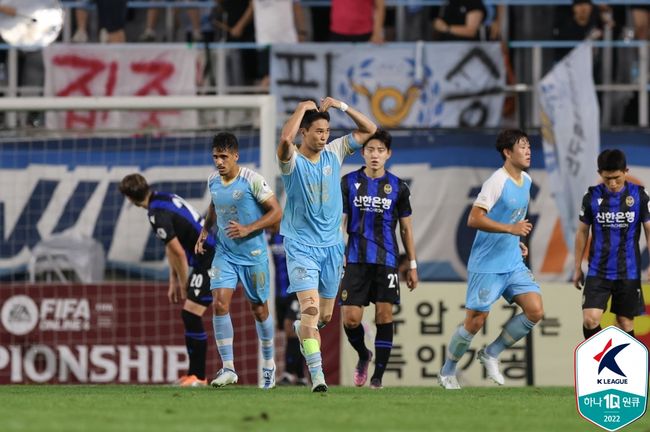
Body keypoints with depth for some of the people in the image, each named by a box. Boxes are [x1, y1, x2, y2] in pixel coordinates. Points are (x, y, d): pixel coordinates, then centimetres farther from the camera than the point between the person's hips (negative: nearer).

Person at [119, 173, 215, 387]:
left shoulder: (158, 214, -20)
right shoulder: (163, 199, 11)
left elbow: (178, 253, -18)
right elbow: (171, 248, 19)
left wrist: (183, 285, -3)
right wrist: (174, 281, 19)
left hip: (210, 262, -10)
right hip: (210, 259, 10)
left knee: (191, 314, -11)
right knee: (190, 315, 12)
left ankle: (198, 377, -8)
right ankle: (194, 374, 16)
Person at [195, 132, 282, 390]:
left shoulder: (252, 180, -14)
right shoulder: (213, 182, 3)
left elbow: (276, 212, -12)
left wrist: (247, 230, -22)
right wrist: (205, 230, 8)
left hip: (253, 255, -4)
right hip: (225, 253, 4)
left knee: (259, 309, 9)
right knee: (219, 303, -15)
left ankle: (268, 364, 30)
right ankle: (228, 368, -13)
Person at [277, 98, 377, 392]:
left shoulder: (334, 153, 3)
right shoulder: (293, 161, -11)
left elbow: (369, 130, 4)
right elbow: (285, 139, -34)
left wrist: (342, 106, -8)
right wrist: (303, 108, -20)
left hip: (331, 245, 5)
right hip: (300, 244, -5)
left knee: (325, 315, 15)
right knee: (310, 307, -20)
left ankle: (302, 329, 50)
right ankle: (317, 375, -23)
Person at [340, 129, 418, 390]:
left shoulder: (398, 187, 6)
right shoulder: (349, 183, 5)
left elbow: (406, 228, 12)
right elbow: (340, 222, 6)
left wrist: (412, 265, 10)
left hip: (387, 260, 0)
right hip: (356, 259, 0)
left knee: (384, 316, -4)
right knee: (350, 318, -6)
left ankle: (378, 375, 4)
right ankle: (363, 355, 25)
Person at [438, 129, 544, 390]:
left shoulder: (526, 180, 9)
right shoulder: (497, 182, -17)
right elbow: (474, 219, -23)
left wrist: (517, 241, 13)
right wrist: (511, 229, -28)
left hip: (514, 263, 7)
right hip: (487, 266, -7)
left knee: (535, 311, -6)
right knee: (475, 322, -2)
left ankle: (490, 355, 10)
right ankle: (447, 372, 19)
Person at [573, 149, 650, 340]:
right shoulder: (592, 196, -2)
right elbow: (582, 232, 8)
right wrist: (578, 268, 10)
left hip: (628, 272, 0)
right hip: (598, 272, 0)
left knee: (625, 322, 5)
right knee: (590, 319, -14)